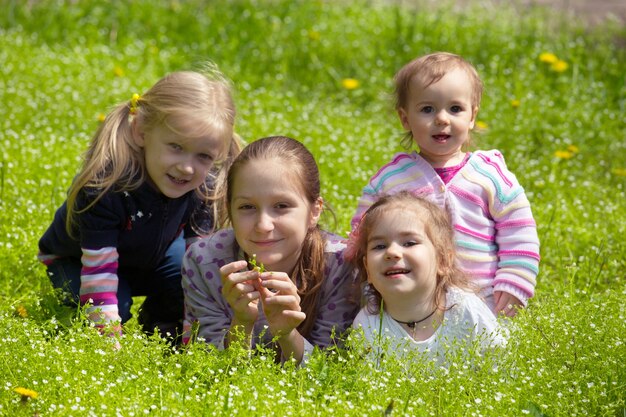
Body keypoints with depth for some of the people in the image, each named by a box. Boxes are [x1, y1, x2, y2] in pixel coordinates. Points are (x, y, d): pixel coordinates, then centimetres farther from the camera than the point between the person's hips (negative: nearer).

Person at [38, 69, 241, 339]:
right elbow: (98, 270, -40)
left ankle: (159, 327, 7)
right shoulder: (105, 185, -41)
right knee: (117, 305, -31)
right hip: (78, 260, -4)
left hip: (151, 254, 4)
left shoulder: (203, 186, -26)